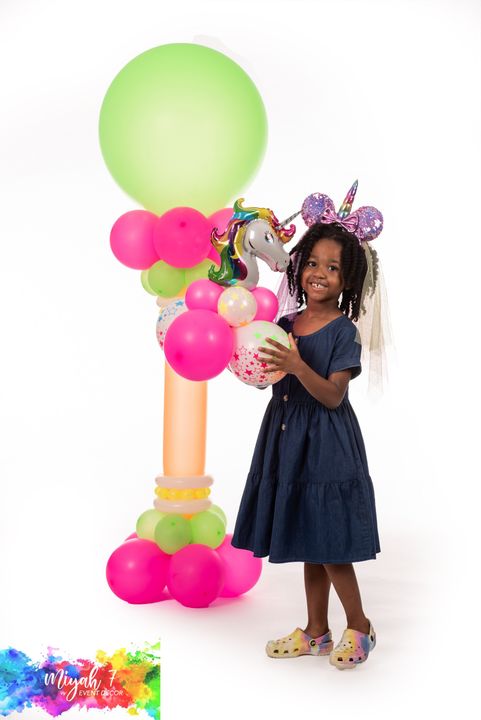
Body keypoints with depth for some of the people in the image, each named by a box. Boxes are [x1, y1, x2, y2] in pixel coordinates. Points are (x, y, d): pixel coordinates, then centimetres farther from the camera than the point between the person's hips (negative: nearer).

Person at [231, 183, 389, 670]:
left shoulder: (344, 331, -11)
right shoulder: (284, 324, 6)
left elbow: (333, 396, -17)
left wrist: (297, 366, -30)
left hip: (327, 446, -6)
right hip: (288, 441, 6)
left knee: (329, 547, 1)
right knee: (308, 546, 14)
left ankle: (359, 628, 22)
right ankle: (316, 632, 27)